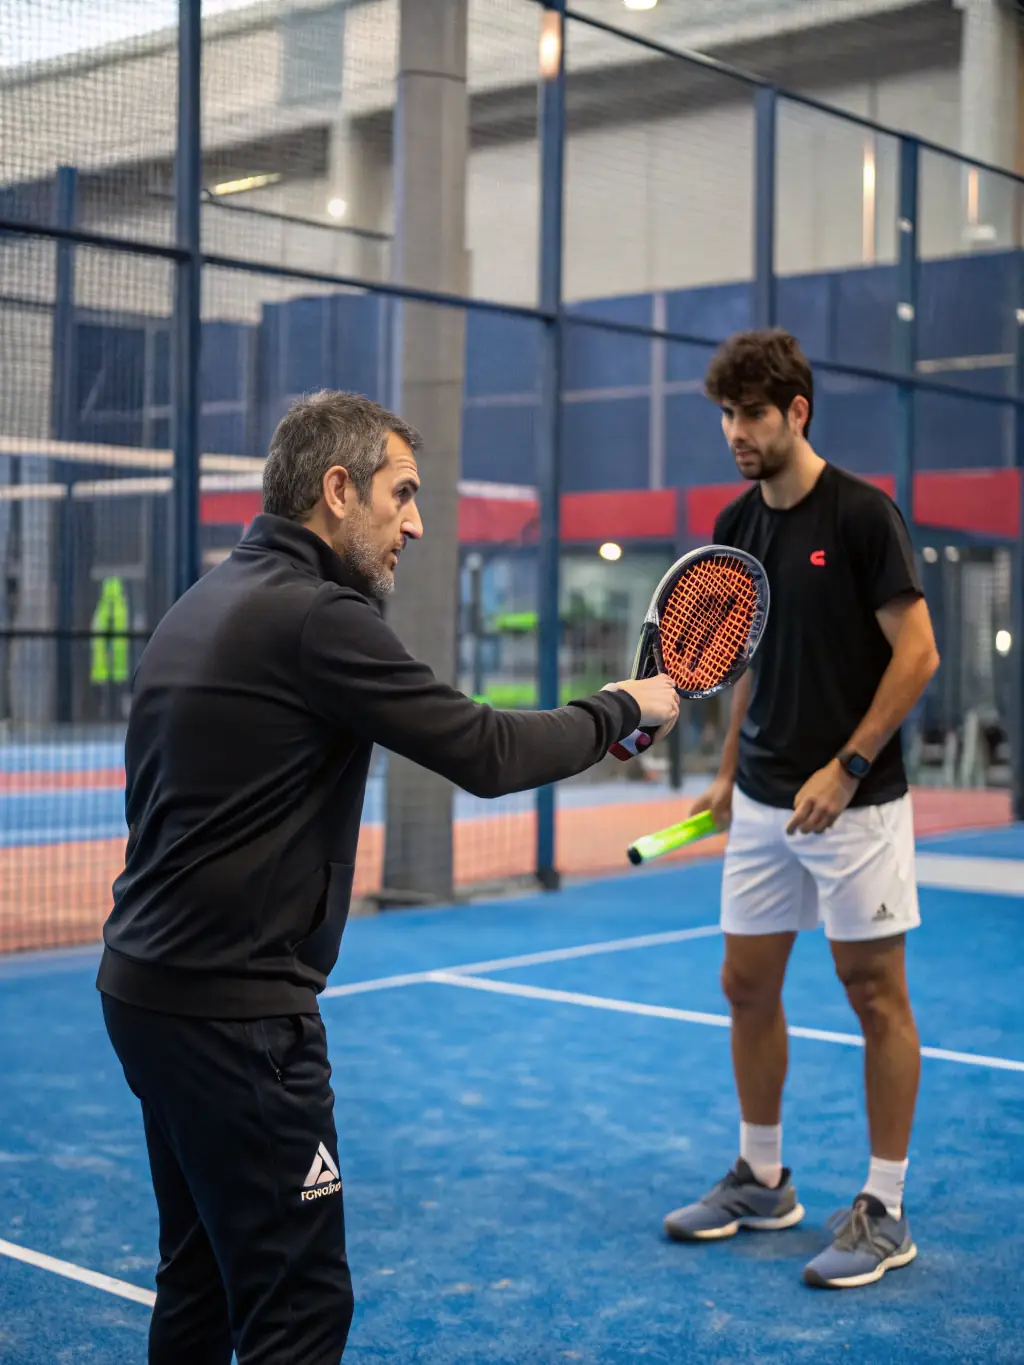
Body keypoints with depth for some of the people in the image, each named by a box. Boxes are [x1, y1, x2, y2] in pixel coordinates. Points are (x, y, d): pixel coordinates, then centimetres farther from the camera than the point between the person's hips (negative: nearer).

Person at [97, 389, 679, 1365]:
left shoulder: (201, 606, 13)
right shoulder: (316, 616, -16)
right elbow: (486, 754, -17)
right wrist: (624, 709, 0)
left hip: (147, 985, 10)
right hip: (236, 1010, -10)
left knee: (203, 1278, 20)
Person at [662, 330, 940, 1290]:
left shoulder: (860, 515, -13)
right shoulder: (735, 528, 8)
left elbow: (917, 652, -13)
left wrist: (846, 767, -18)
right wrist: (729, 772, 13)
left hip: (853, 804, -7)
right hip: (762, 805, 7)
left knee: (875, 995, 2)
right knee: (747, 985, 11)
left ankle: (884, 1211, 12)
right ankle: (762, 1180, 27)